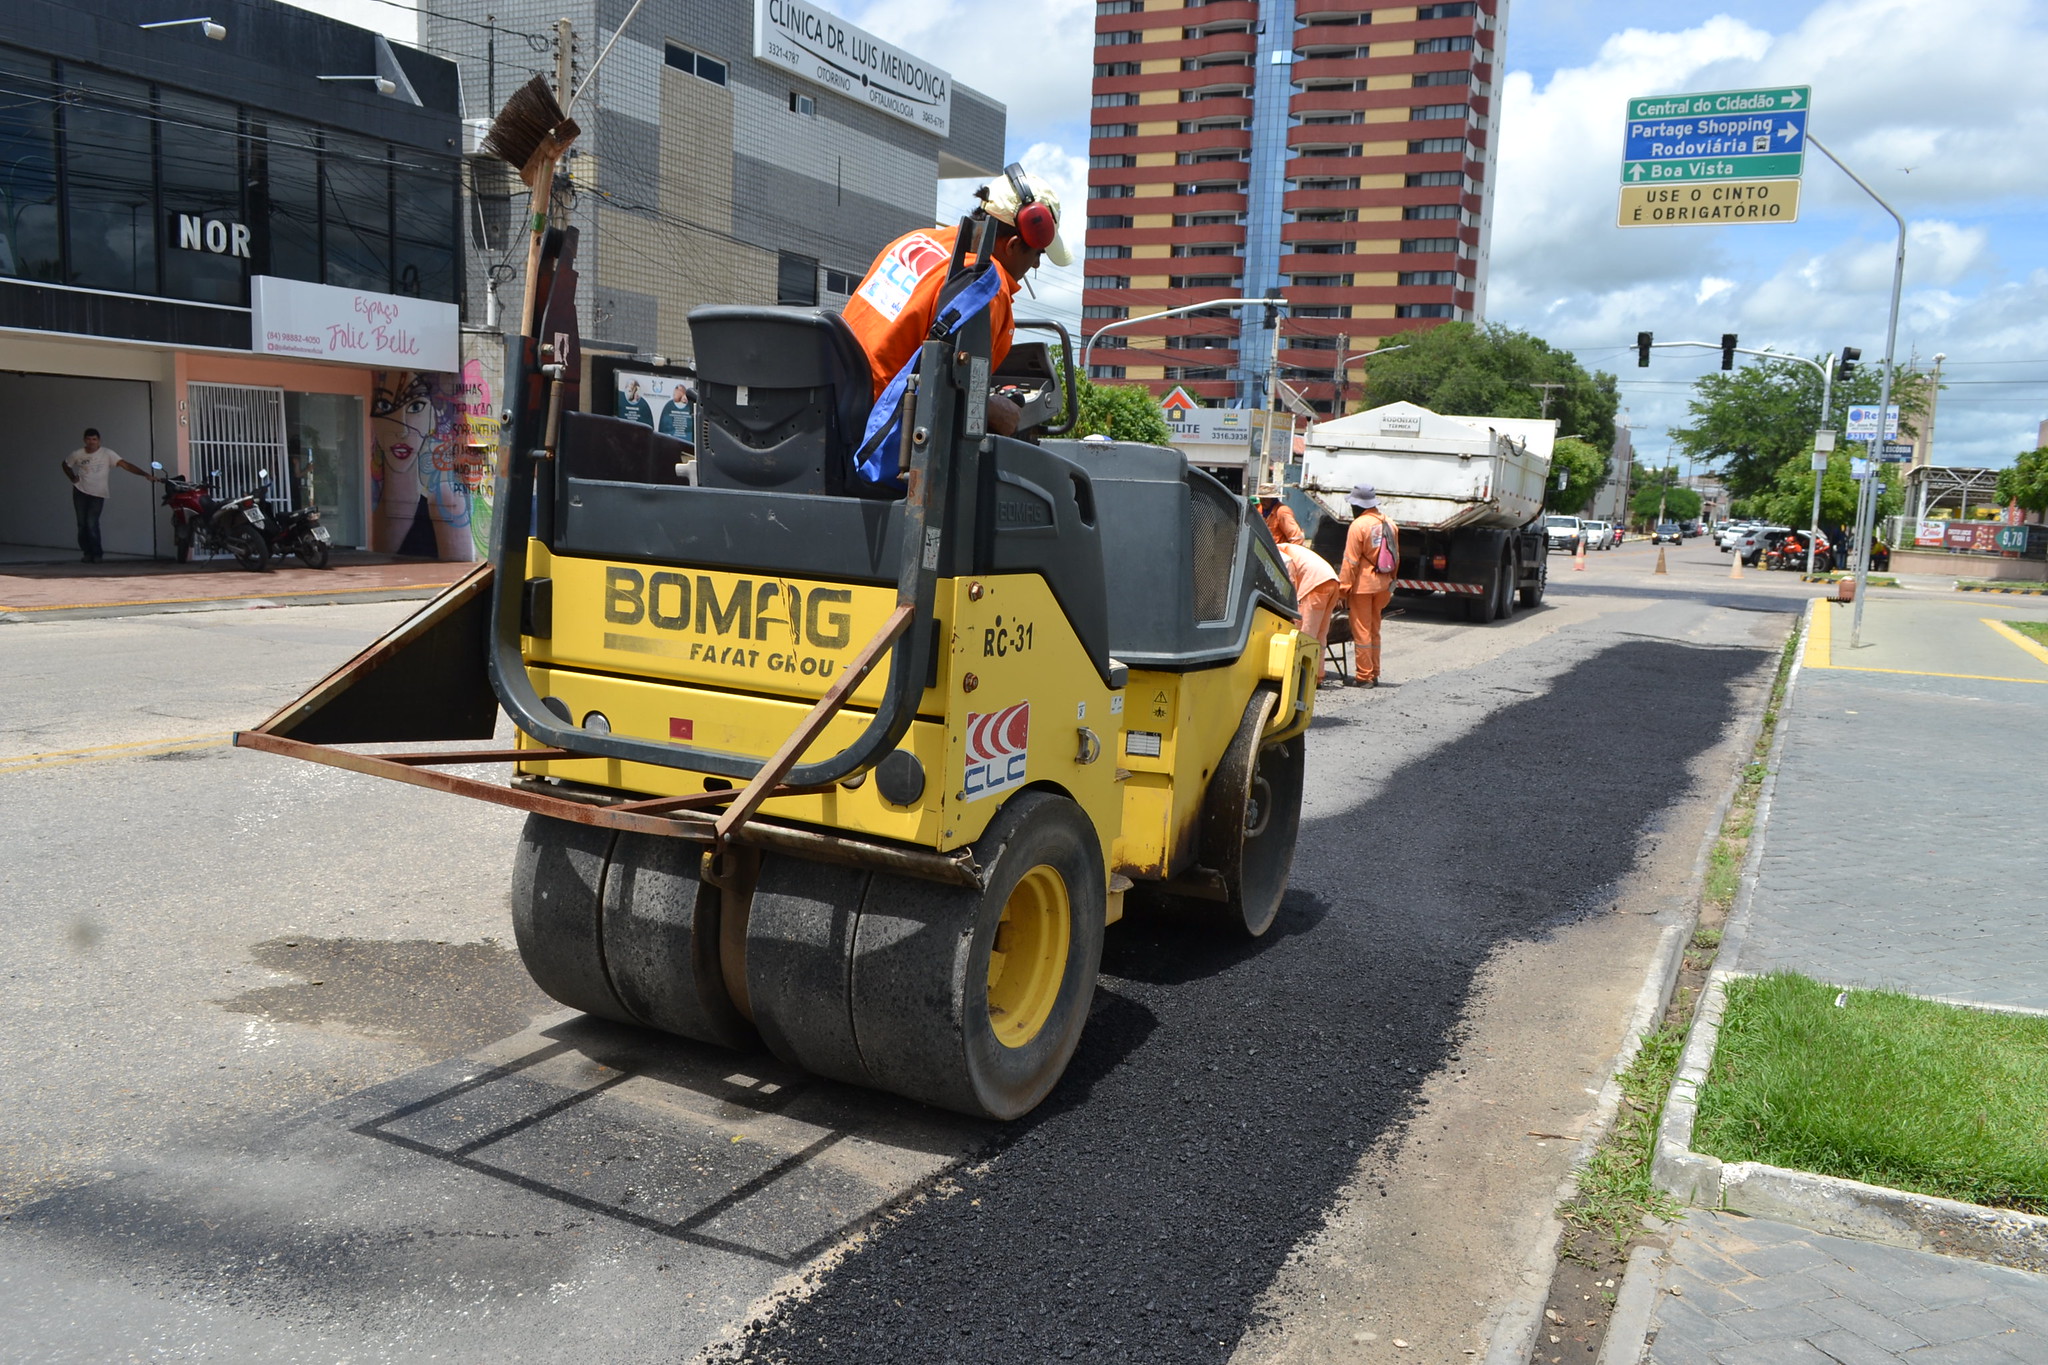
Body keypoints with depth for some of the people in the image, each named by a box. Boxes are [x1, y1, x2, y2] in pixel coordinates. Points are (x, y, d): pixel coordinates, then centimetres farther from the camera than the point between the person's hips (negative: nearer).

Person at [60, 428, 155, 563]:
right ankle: (87, 552, 18)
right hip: (80, 492, 3)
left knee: (92, 524, -14)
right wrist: (73, 478, 4)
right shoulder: (77, 454, -2)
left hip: (98, 494, -3)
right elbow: (65, 464, 19)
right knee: (82, 524, 4)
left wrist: (145, 474, -33)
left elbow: (125, 465, -21)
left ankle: (96, 553, -1)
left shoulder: (107, 454, -10)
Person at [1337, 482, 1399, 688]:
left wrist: (1344, 588, -12)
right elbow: (1396, 557, 13)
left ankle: (1364, 676, 1)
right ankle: (1374, 675, 20)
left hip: (1362, 585, -7)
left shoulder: (1358, 525, -15)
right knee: (1374, 630, 16)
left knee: (1361, 631, -1)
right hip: (1382, 584, 7)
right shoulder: (1390, 524, 7)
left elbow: (1351, 561, -16)